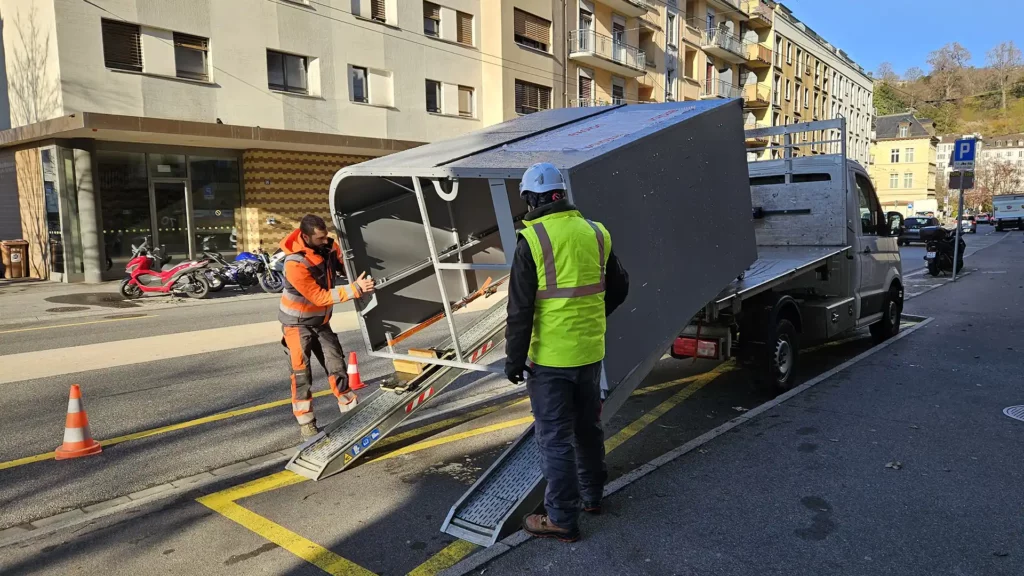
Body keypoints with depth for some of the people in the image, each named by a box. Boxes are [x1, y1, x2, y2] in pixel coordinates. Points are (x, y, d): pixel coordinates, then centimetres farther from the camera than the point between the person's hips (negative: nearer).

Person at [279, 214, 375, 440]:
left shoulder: (328, 246, -13)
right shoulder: (295, 264, -31)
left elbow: (345, 266, 2)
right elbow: (320, 297, -30)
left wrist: (361, 276, -19)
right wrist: (355, 289, -34)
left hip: (320, 320, 6)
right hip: (298, 322, -6)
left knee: (337, 364, 8)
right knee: (301, 372, -3)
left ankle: (351, 409, 18)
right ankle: (306, 423, 7)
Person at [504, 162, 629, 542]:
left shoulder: (532, 240, -15)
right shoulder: (595, 233, 3)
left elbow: (520, 309, -16)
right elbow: (618, 289, 13)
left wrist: (514, 359, -8)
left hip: (550, 357, -6)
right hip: (590, 352, 6)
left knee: (554, 438, 5)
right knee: (588, 426, 22)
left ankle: (562, 519, 15)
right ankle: (592, 495, 39)